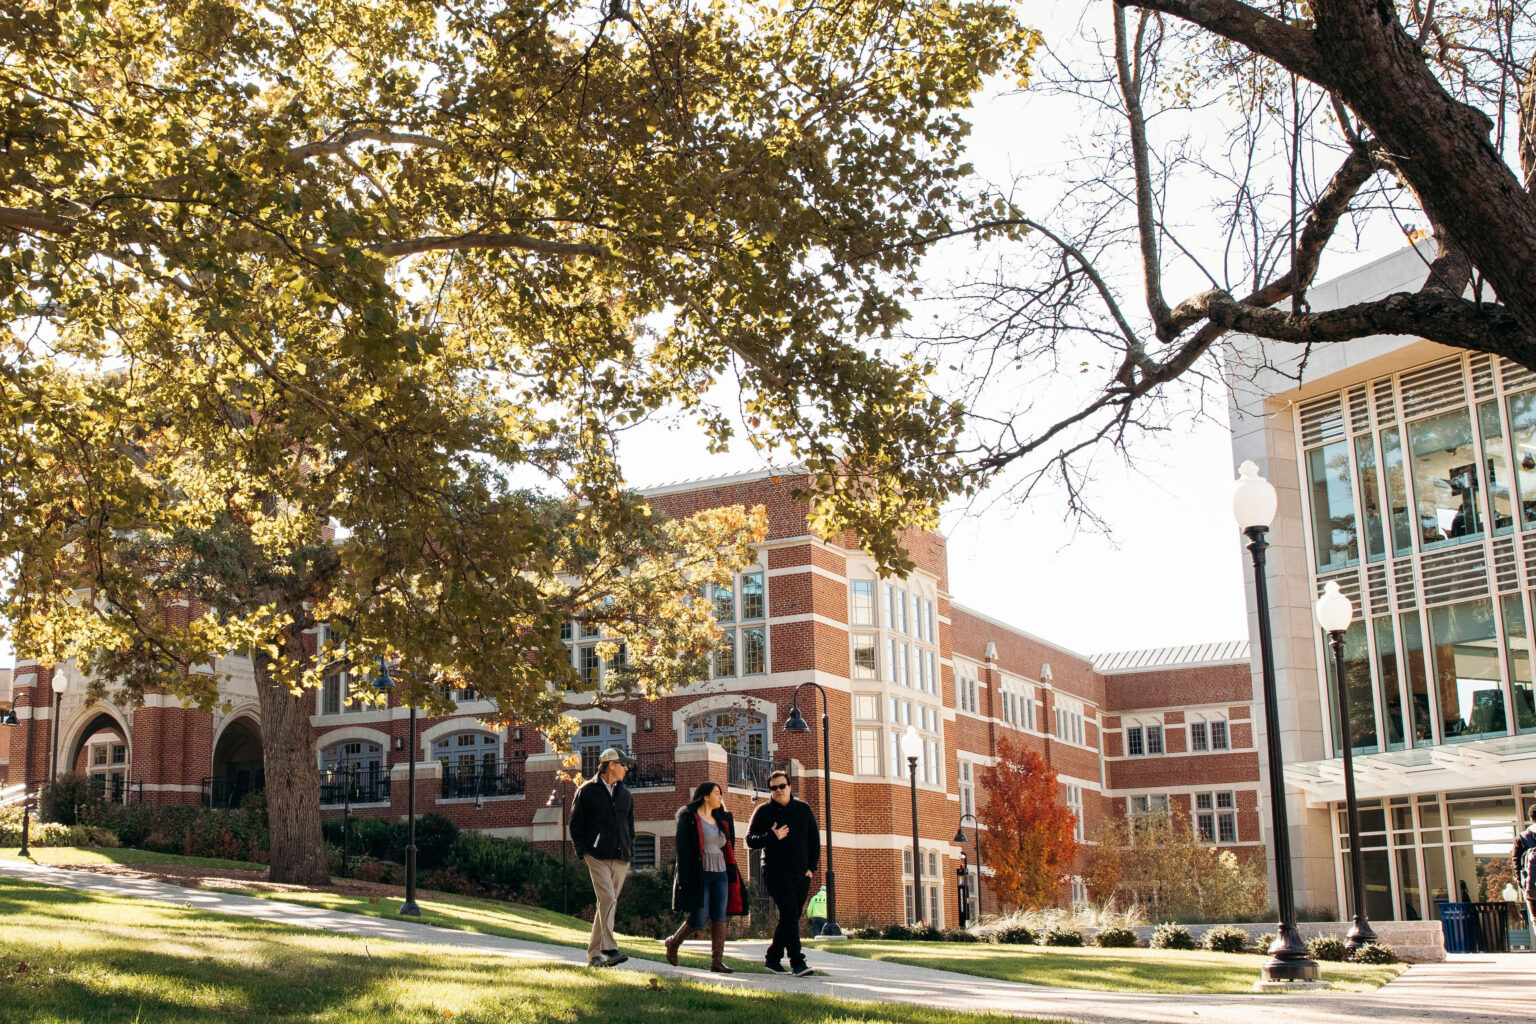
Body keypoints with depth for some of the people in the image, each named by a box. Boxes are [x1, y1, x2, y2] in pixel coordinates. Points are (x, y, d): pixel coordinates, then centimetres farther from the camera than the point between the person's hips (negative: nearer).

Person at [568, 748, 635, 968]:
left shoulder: (626, 795, 19)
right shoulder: (587, 791, 3)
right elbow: (575, 824, 3)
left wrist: (630, 850, 13)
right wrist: (582, 851, -6)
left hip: (620, 859, 5)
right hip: (597, 856, -5)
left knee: (607, 903, 5)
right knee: (607, 898, -20)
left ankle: (593, 953, 13)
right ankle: (609, 949, -25)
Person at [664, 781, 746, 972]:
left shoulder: (720, 820, 21)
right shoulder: (689, 818, -3)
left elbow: (730, 841, 13)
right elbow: (683, 849, -10)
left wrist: (727, 812, 14)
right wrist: (685, 879, -18)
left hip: (720, 874, 7)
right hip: (699, 875, -7)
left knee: (720, 918, -5)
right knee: (699, 920, -7)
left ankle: (717, 961, -5)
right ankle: (673, 943, 19)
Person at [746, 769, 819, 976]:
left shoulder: (803, 809, 11)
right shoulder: (763, 812, 2)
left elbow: (814, 840, 15)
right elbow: (750, 840, -2)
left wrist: (812, 867, 6)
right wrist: (772, 836, -19)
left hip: (801, 874, 4)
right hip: (776, 872, -4)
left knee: (791, 918, 8)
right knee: (789, 915, -16)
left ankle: (773, 958, 22)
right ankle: (797, 963, -19)